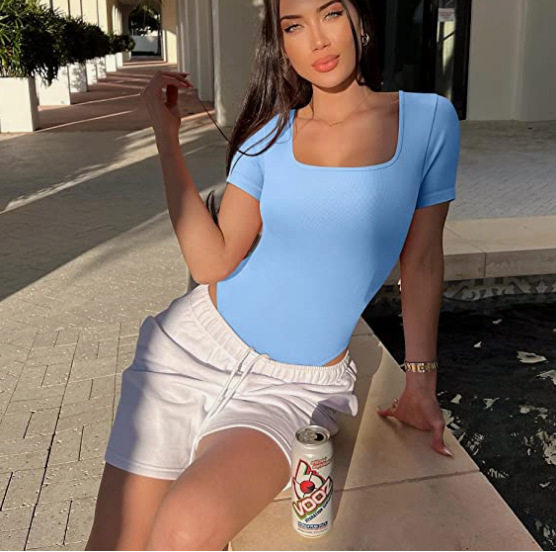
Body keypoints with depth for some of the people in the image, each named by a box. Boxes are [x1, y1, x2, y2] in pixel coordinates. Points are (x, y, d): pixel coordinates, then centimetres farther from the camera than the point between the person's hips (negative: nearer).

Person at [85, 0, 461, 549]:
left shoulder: (429, 118, -1)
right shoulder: (270, 134, 3)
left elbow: (422, 259, 4)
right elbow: (212, 262, -6)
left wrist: (420, 380, 5)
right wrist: (166, 133, -6)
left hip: (302, 385, -2)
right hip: (196, 344, 2)